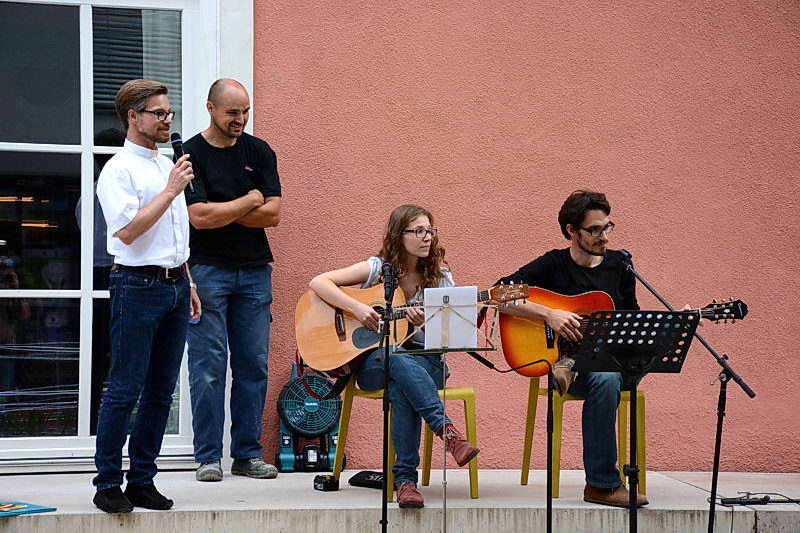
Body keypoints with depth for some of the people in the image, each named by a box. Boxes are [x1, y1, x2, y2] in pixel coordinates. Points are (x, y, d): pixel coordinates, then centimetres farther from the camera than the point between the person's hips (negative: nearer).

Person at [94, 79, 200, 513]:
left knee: (160, 392, 8)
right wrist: (171, 190, -16)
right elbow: (128, 231, -19)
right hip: (139, 286, -8)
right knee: (125, 390, -5)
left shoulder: (167, 165, 18)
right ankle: (108, 485, 2)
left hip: (174, 286, 8)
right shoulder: (119, 170, -7)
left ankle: (142, 481, 15)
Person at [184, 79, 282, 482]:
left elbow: (272, 214, 0)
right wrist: (248, 201, -4)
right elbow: (199, 217, -14)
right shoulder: (191, 155, -2)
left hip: (254, 271, 4)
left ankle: (248, 454, 13)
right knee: (208, 365, -3)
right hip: (207, 270, -4)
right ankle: (208, 456, 5)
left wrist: (220, 213, -7)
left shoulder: (259, 152, 9)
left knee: (253, 365, 5)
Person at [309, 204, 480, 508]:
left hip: (426, 361, 1)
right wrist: (357, 308, -18)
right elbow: (318, 282, -5)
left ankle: (405, 478, -38)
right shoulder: (378, 269, 1)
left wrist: (427, 323, -18)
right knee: (400, 360, -40)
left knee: (400, 386, -37)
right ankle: (447, 432, -48)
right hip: (373, 362, -1)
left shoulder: (440, 278, 6)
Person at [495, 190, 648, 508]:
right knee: (605, 378, -37)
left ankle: (568, 372, -38)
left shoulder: (619, 264, 12)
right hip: (563, 355, -4)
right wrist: (549, 315, -20)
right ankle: (603, 484, -28)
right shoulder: (553, 264, -1)